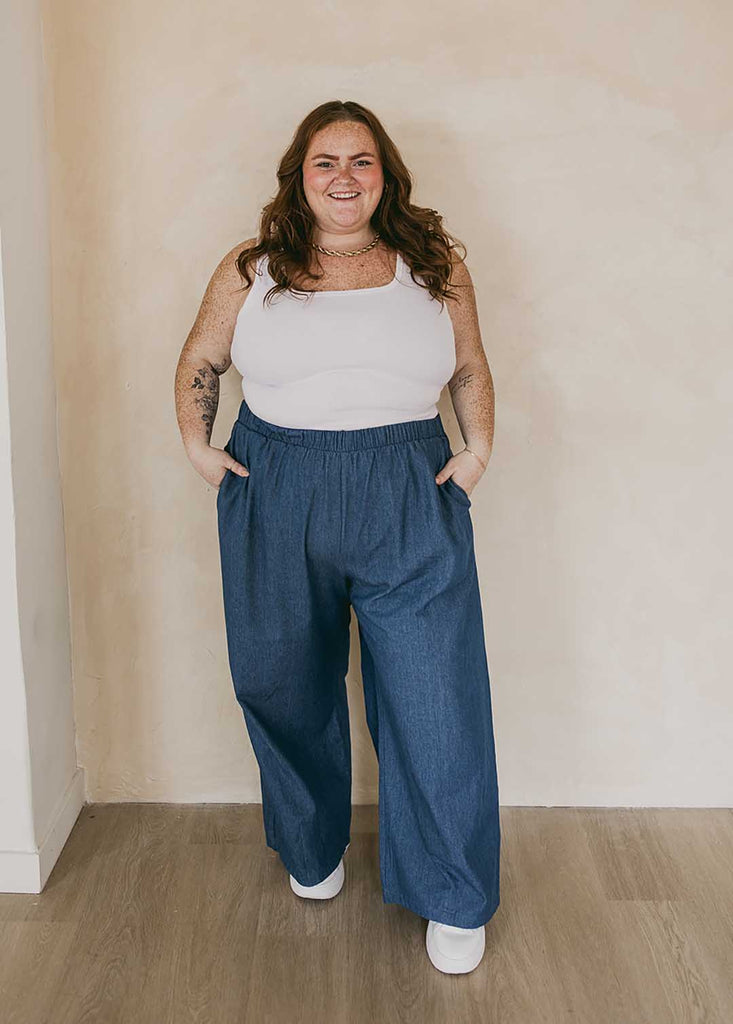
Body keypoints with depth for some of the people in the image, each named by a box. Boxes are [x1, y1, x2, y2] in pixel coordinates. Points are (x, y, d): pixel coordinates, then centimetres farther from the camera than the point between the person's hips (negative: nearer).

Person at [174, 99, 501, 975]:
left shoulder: (435, 265, 7)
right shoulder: (249, 272, 6)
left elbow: (471, 367, 16)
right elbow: (199, 362, 17)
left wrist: (478, 447, 4)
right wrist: (196, 444, 5)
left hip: (411, 504, -1)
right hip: (276, 503, 1)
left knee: (434, 699, -3)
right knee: (289, 694, 12)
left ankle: (453, 900, 18)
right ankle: (312, 852, 39)